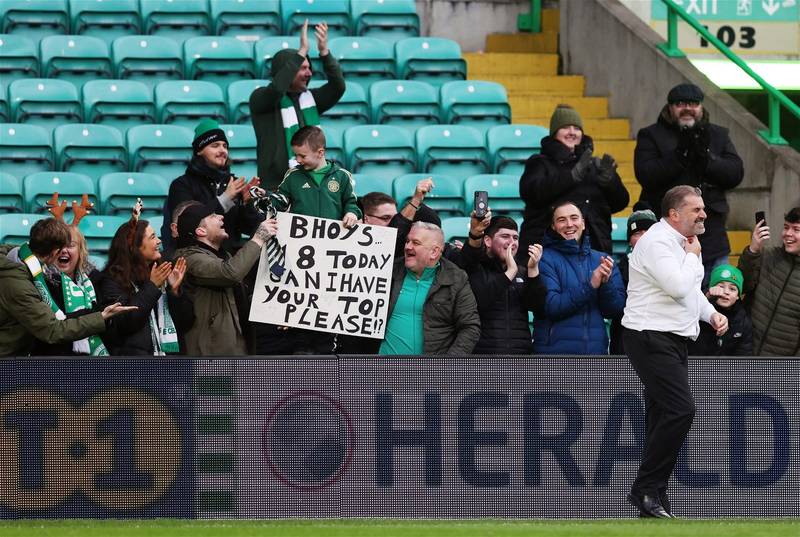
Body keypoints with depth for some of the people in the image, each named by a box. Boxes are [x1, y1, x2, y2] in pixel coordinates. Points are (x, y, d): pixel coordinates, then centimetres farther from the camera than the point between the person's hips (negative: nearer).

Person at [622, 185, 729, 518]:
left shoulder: (683, 243, 17)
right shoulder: (657, 241, -14)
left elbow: (692, 290, 30)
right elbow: (678, 287, -26)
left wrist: (712, 314, 12)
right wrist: (693, 256, -9)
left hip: (672, 340, 10)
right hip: (651, 339, -10)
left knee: (663, 416, 8)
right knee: (680, 409, -19)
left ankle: (653, 501, 10)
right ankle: (646, 489, -15)